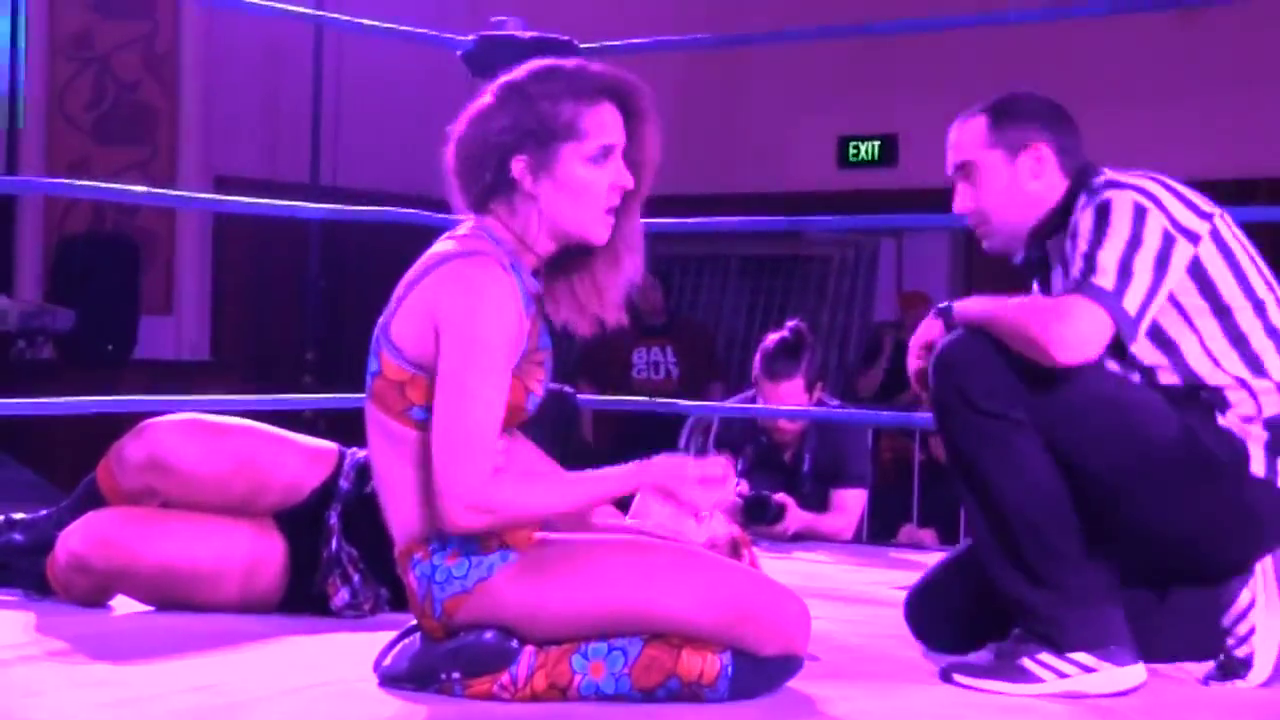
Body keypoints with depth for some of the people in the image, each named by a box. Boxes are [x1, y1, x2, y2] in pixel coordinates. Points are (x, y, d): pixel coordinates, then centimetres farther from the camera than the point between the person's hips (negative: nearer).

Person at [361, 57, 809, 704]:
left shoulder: (498, 268, 11)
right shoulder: (482, 285, -18)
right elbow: (466, 500, -23)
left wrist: (616, 522, 6)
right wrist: (642, 477, -15)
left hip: (477, 556, 10)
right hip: (465, 568, -10)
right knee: (777, 626, -14)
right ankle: (497, 669, -14)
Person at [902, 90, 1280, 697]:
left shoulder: (1125, 205, -13)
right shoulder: (1057, 252, 14)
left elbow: (1068, 341, -32)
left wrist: (960, 311, -13)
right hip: (1183, 480, 9)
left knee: (971, 368, -21)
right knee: (942, 612, 8)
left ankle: (1080, 639, -14)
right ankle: (1216, 607, 5)